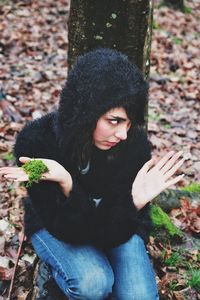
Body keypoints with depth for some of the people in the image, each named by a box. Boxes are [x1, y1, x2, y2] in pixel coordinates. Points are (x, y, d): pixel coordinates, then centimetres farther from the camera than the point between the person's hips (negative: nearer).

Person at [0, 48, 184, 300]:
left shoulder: (136, 145, -26)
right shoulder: (35, 142, -29)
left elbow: (111, 234, -22)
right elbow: (67, 231, -27)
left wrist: (135, 201, -42)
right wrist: (67, 186, -46)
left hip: (117, 226, 2)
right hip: (54, 226, -1)